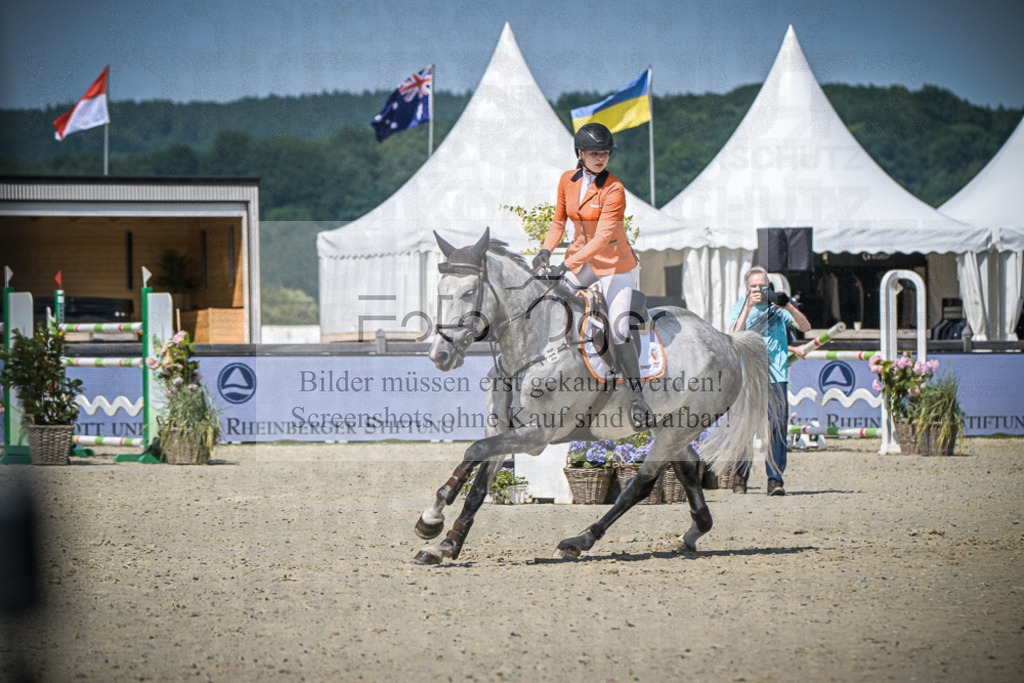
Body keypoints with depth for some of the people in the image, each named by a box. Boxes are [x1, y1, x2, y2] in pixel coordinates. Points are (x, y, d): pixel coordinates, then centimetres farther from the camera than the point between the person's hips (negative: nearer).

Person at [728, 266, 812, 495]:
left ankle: (775, 479, -7)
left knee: (777, 427, -9)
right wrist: (748, 308, -16)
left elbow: (805, 327, -2)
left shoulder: (777, 306, 6)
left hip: (776, 376, 0)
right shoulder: (740, 307, 7)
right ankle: (740, 475, 18)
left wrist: (789, 307, -18)